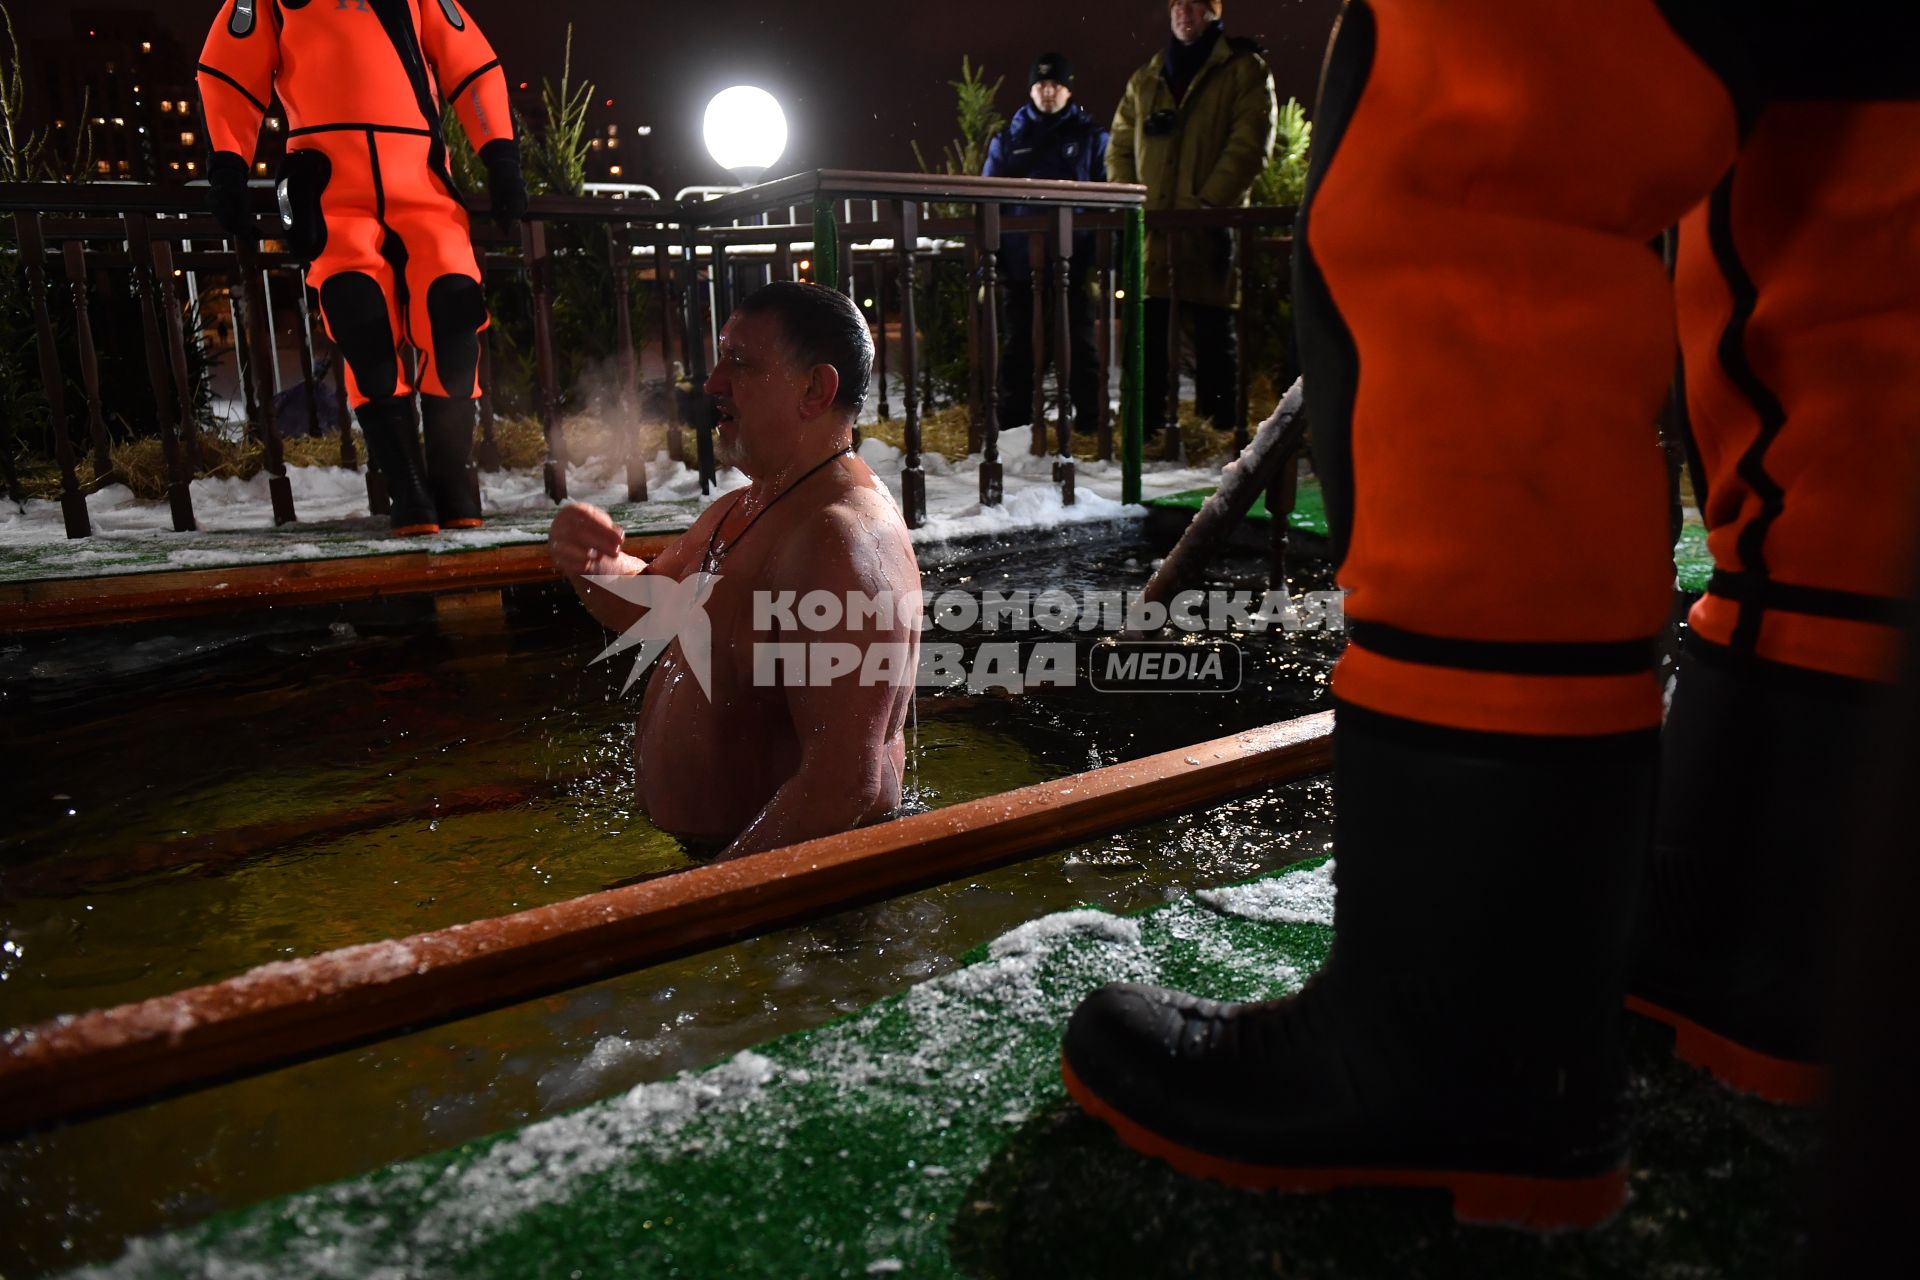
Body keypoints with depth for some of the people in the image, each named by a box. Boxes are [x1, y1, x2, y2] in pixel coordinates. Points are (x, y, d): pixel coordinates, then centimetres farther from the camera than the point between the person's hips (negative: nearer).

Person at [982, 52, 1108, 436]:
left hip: (1074, 261, -2)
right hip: (1022, 262, 2)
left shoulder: (1091, 137, 7)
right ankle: (1012, 425, 16)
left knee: (1080, 344, 5)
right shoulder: (1008, 138, 12)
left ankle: (1090, 420, 12)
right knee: (1021, 345, 9)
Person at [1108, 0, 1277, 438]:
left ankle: (1219, 431, 5)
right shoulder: (1144, 80, 20)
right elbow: (1120, 147, 20)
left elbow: (1251, 142, -6)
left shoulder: (1244, 69, 6)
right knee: (1147, 333, 5)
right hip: (1150, 228, 4)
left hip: (1210, 229, -4)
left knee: (1215, 335, 0)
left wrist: (1209, 202, -16)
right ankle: (1144, 429, 13)